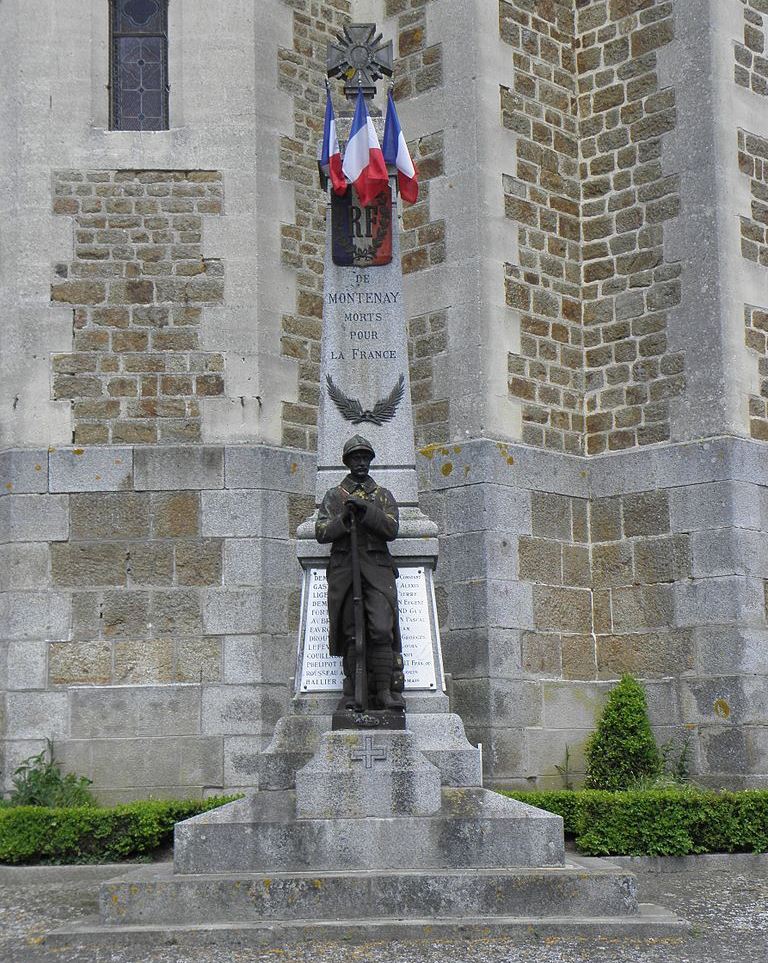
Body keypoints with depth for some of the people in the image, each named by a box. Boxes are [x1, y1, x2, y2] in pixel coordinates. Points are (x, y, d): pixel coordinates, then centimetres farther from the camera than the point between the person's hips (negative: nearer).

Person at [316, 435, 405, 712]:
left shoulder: (383, 495, 17)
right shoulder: (334, 496, 17)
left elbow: (391, 529, 2)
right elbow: (321, 532, 6)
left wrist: (365, 511, -11)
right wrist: (344, 519, -11)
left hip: (377, 567, -1)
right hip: (344, 568, 1)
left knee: (381, 630, -14)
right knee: (351, 634, -2)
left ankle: (385, 691, -13)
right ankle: (353, 694, 2)